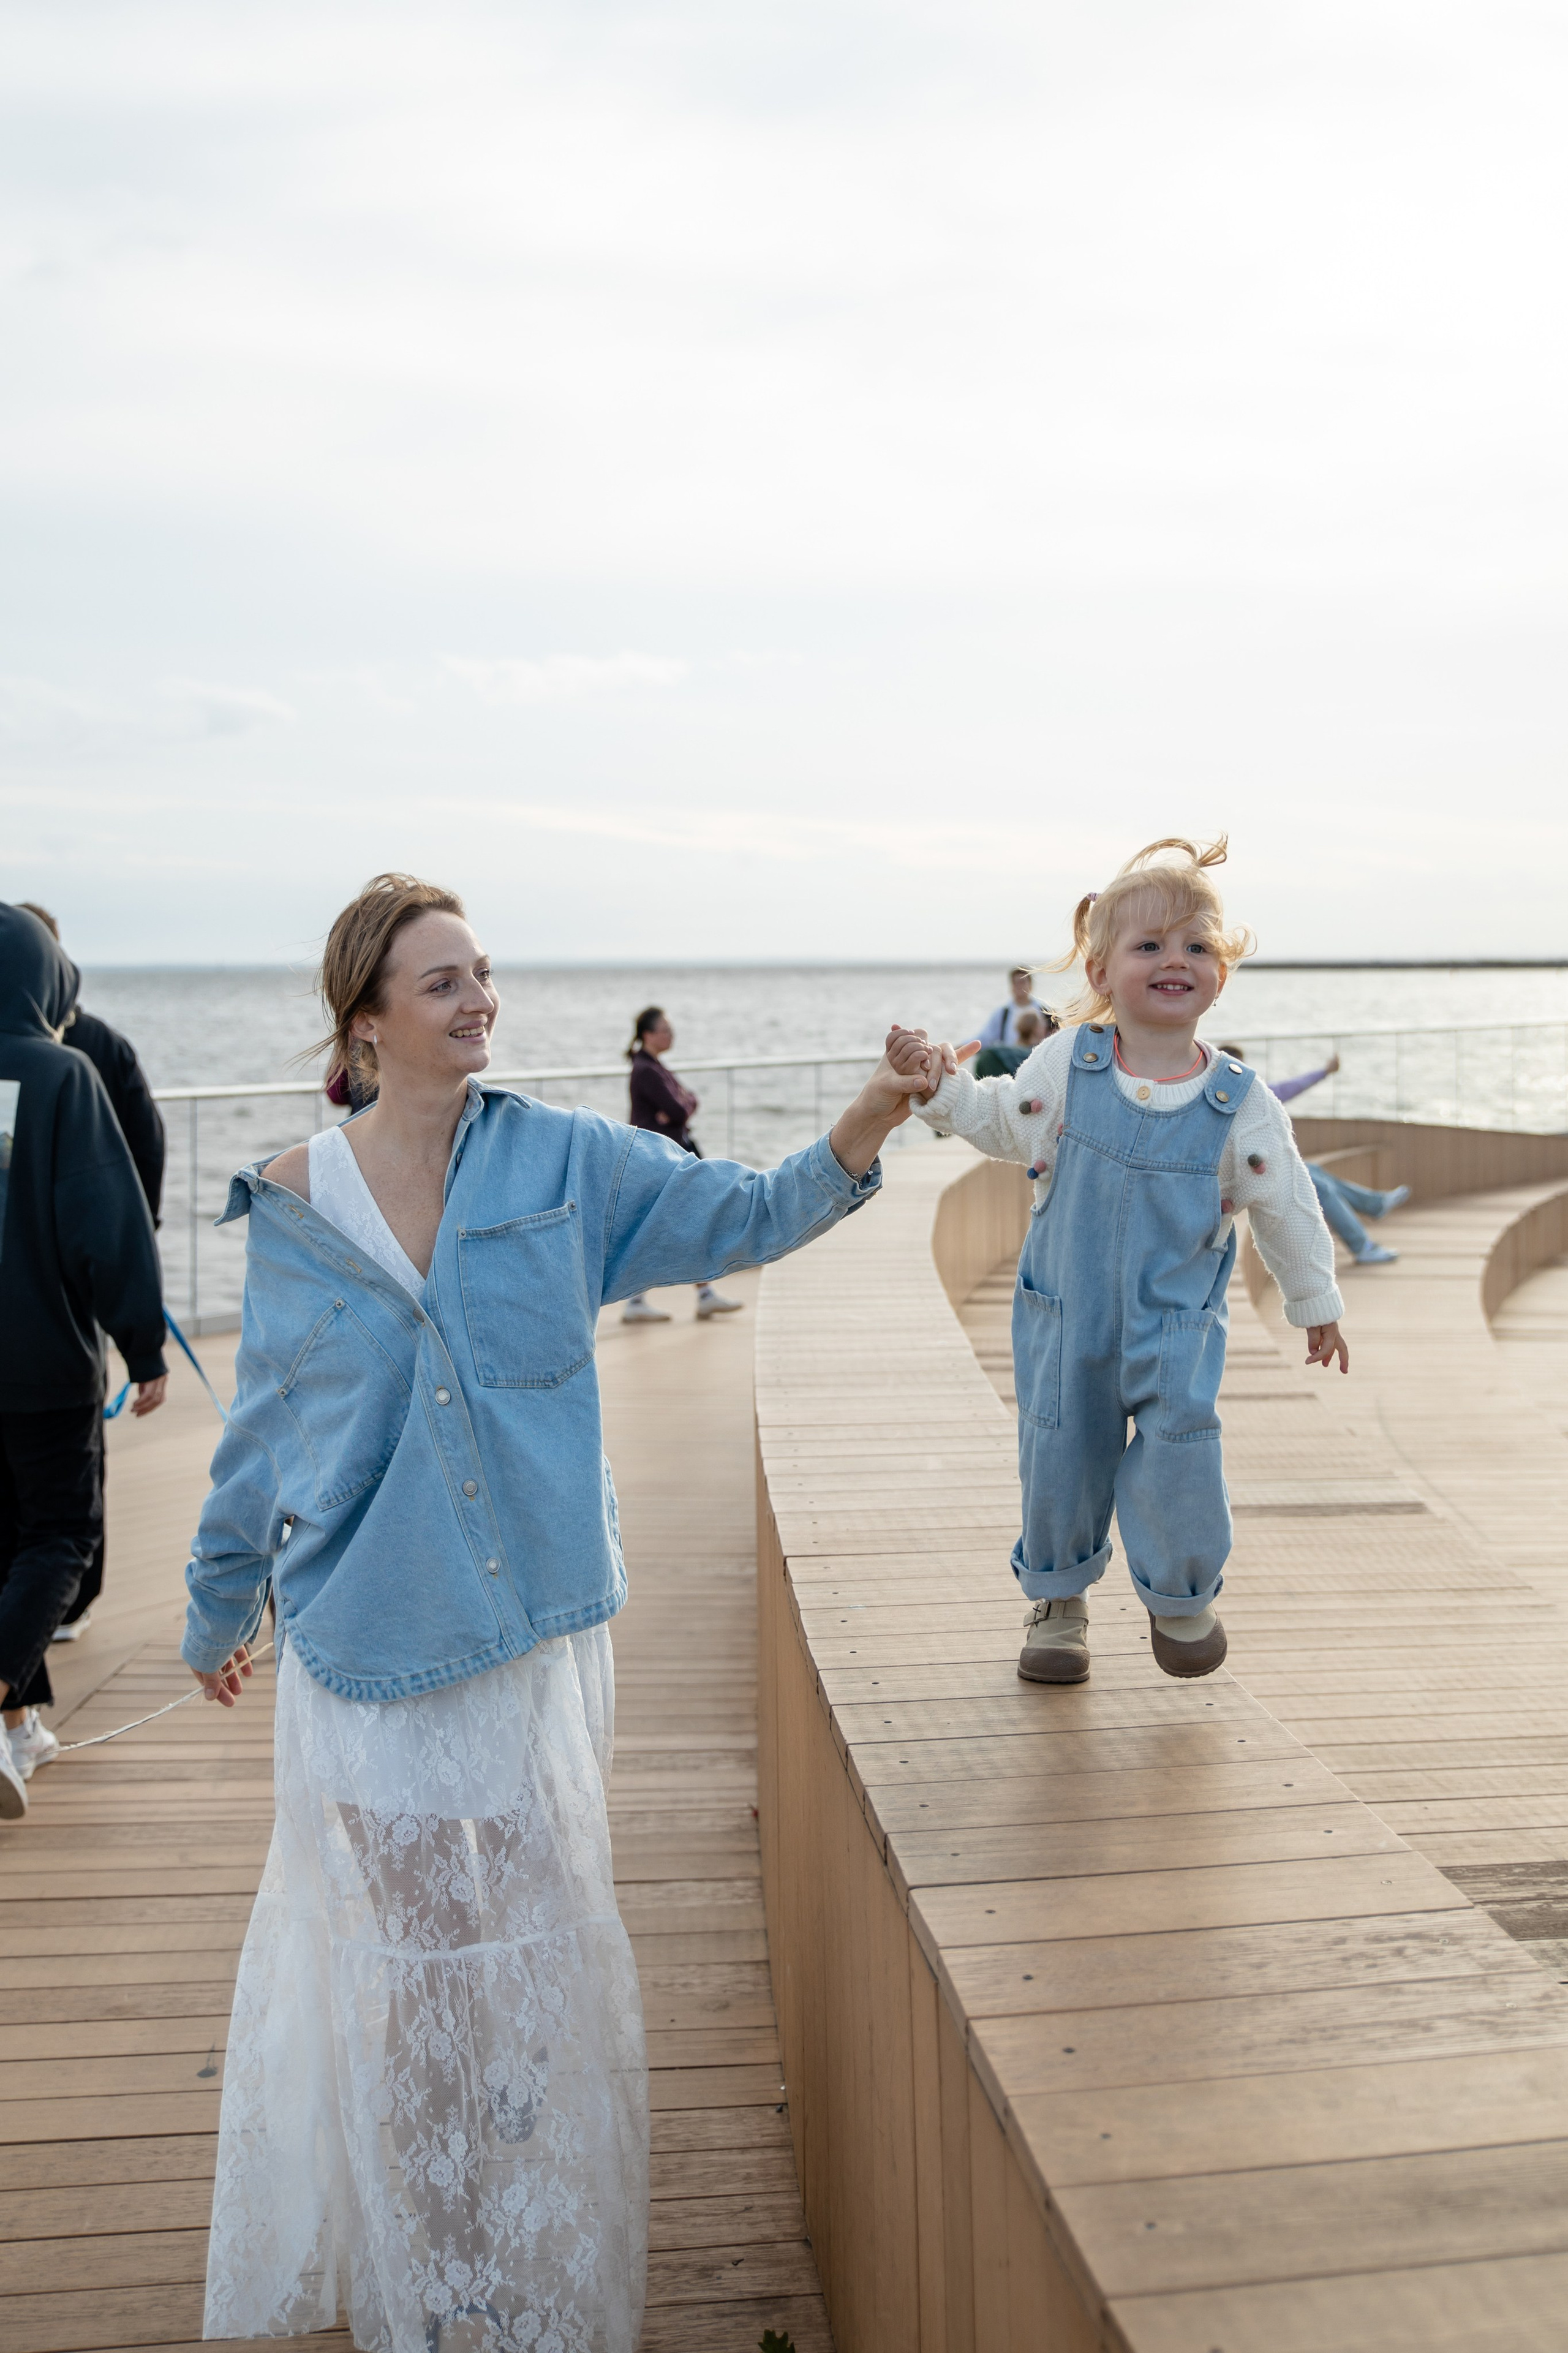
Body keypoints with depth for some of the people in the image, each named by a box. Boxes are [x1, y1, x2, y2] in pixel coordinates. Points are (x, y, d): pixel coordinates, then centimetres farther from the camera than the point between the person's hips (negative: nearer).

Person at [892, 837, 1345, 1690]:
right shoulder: (1066, 1064, -8)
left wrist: (1316, 1304, 10)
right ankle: (1055, 1600, 33)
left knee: (1179, 1457, -7)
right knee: (1061, 1461, 9)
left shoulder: (1240, 1104, -10)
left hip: (1177, 1329, -1)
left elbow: (1286, 1209, 2)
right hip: (1065, 1317, 1)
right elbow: (1003, 1123, 10)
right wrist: (941, 1085, -5)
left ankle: (1182, 1598, 23)